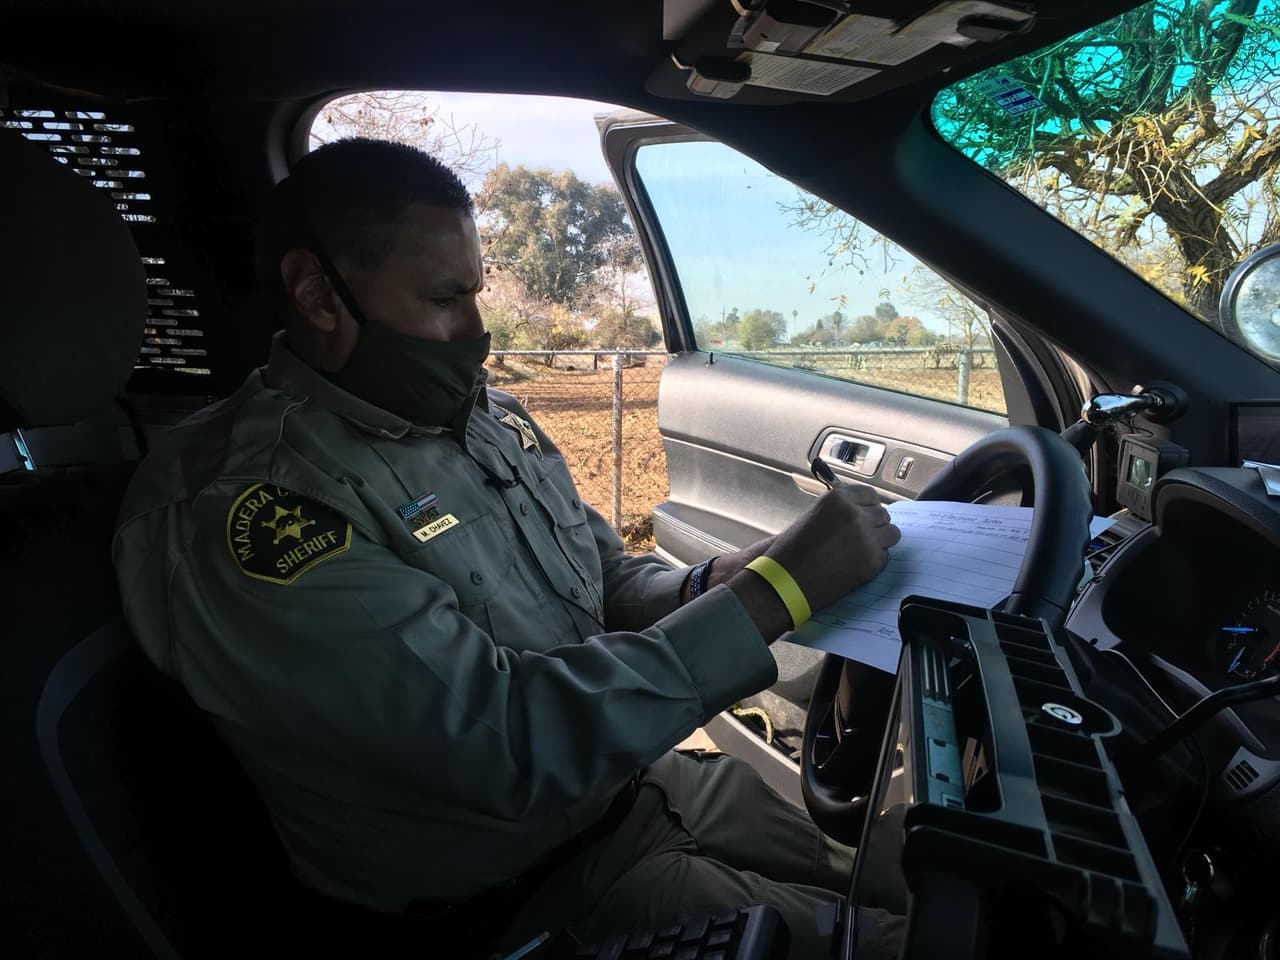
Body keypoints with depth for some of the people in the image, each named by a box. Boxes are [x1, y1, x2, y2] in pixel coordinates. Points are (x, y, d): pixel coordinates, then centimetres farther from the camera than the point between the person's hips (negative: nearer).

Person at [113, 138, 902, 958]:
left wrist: (709, 589, -14)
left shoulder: (486, 416, 0)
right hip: (507, 892, -6)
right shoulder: (239, 507, -26)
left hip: (633, 780, 7)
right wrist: (774, 592, -28)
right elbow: (507, 737, -31)